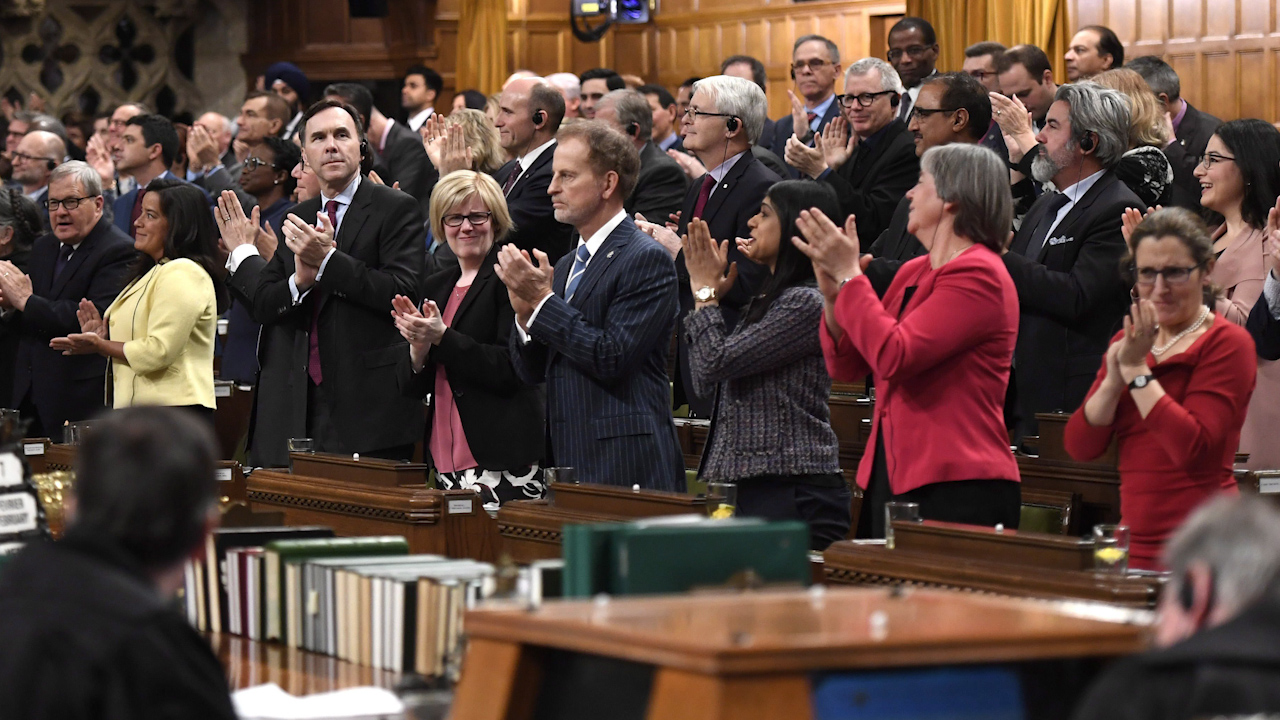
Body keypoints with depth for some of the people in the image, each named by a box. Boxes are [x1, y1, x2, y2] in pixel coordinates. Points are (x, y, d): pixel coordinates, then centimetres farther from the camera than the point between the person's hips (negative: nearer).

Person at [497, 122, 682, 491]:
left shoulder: (647, 259, -8)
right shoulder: (565, 266, 19)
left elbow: (613, 360, -17)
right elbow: (532, 372, 15)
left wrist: (543, 300, -14)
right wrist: (524, 310, -4)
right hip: (567, 459, 8)